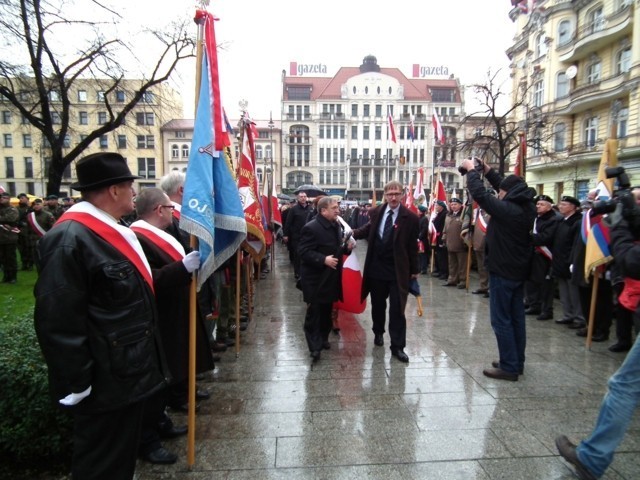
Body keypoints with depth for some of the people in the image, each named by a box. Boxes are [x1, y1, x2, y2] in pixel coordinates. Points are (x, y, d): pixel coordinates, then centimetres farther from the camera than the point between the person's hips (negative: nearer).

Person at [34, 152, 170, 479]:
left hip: (130, 370, 9)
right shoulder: (69, 239, -24)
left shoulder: (113, 230, 8)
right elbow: (58, 321, -25)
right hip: (105, 381, -9)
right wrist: (75, 384, -22)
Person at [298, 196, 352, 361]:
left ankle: (323, 338, 34)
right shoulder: (311, 228, -18)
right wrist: (323, 260, -29)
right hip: (316, 278, -8)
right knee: (314, 312, 1)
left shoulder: (336, 225, 9)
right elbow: (303, 252, -22)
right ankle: (315, 346, 9)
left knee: (327, 310, 18)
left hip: (331, 277, 8)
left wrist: (346, 248, 1)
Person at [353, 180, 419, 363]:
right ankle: (378, 332, 41)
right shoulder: (376, 212, 1)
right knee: (377, 305, 18)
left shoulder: (410, 217, -7)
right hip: (376, 268, 3)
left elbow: (412, 246, -3)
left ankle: (397, 346, 11)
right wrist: (354, 233, -2)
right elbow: (369, 229, 18)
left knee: (397, 309, 1)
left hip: (398, 270, -3)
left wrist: (414, 270, 0)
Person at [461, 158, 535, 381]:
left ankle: (509, 367, 4)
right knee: (516, 318, 14)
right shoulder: (527, 208, 4)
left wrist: (471, 169, -4)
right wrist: (487, 170, 16)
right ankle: (517, 362, 25)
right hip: (518, 271, 9)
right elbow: (506, 185, 17)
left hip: (503, 272, -9)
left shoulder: (507, 209, -21)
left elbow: (479, 194, -18)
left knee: (501, 320, -1)